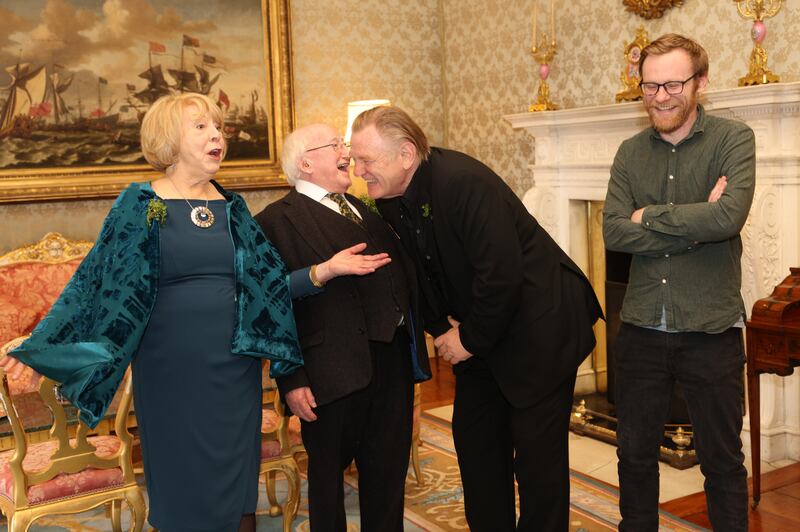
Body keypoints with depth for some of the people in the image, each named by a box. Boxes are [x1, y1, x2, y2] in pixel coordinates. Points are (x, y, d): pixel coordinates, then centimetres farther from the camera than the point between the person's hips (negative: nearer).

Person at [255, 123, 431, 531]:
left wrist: (415, 345, 12)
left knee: (388, 471, 17)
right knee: (328, 472, 10)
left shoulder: (361, 209, 17)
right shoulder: (279, 219, -8)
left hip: (394, 356, 7)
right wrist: (291, 380, -17)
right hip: (337, 369, -7)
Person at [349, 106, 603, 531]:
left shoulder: (463, 181, -27)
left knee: (538, 450, 1)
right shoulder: (390, 201, -2)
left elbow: (502, 274, -30)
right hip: (478, 335, 8)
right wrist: (443, 329, -1)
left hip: (539, 327, -8)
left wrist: (471, 338, -18)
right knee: (475, 439, 14)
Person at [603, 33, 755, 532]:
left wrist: (649, 216, -12)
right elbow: (614, 232, -8)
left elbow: (729, 217, -23)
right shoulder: (631, 152, 5)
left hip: (711, 330, -3)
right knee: (635, 455, 16)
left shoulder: (733, 139, -6)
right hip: (642, 329, 4)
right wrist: (694, 224, -16)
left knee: (723, 462, 12)